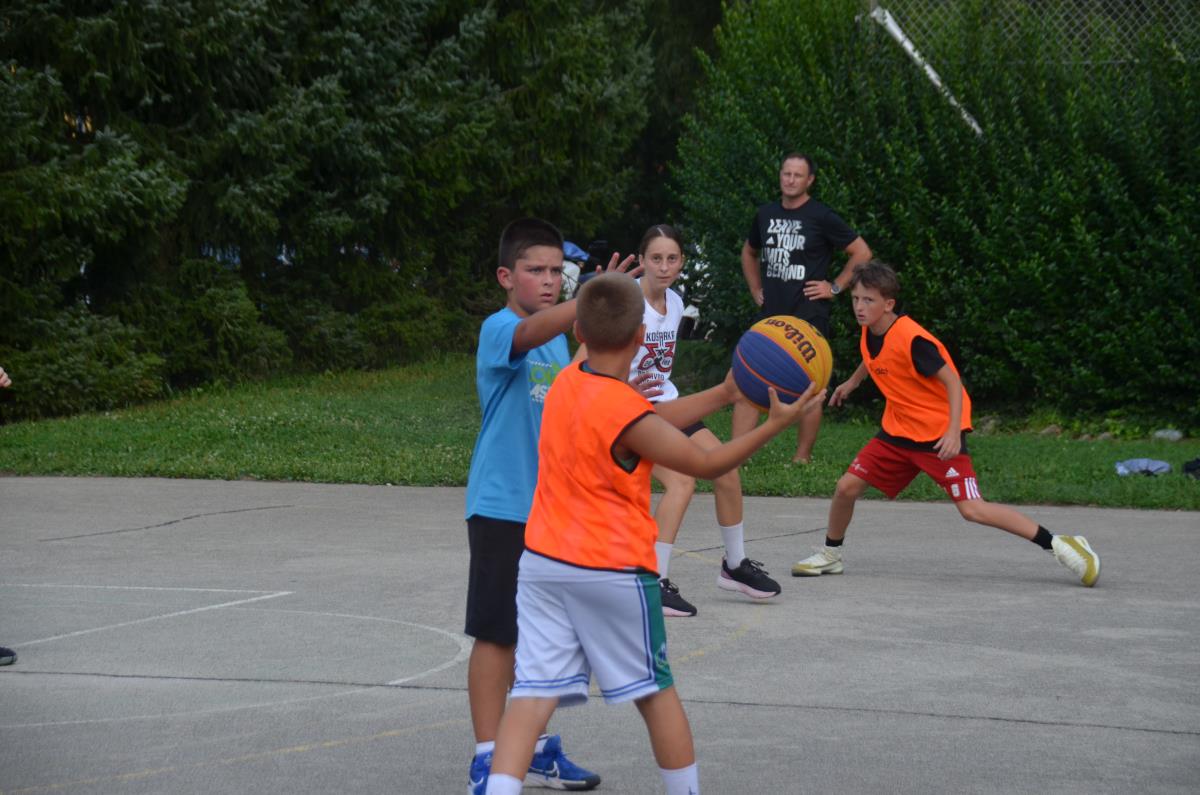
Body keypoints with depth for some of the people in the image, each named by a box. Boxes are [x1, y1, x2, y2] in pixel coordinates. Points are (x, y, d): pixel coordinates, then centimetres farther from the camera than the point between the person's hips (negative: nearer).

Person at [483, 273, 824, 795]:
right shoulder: (628, 415, -19)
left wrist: (725, 393, 10)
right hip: (613, 571, -5)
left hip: (542, 562, 5)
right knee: (656, 692, 13)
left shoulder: (568, 383, 3)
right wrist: (776, 424, -5)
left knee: (534, 692, -2)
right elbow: (707, 464, -9)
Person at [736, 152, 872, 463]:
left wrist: (835, 287, -5)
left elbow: (862, 252, -3)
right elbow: (749, 253, 30)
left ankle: (803, 457, 10)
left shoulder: (821, 216, -5)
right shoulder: (766, 215, 11)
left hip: (809, 314, -5)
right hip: (770, 315, 5)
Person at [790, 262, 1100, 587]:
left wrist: (953, 431, -30)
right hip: (898, 430, 8)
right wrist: (852, 382, 33)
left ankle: (1059, 545, -11)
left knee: (972, 509, -16)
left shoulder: (911, 339, -24)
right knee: (847, 487, 0)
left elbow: (952, 381, -22)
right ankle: (830, 555, 24)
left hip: (938, 434, -8)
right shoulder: (869, 332, 0)